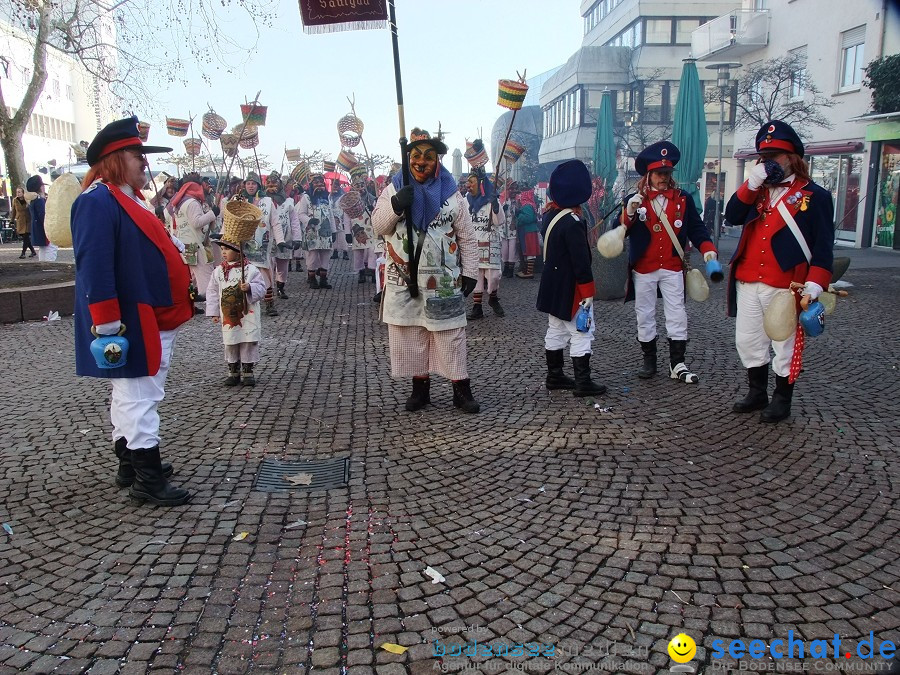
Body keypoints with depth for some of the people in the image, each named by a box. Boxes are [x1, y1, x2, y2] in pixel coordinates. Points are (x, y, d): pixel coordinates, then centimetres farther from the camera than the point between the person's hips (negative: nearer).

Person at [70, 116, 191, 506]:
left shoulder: (128, 199, 16)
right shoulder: (97, 202, -16)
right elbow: (94, 268, -23)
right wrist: (108, 325, -26)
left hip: (152, 320, 11)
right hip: (132, 325, -11)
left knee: (132, 397, 17)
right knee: (140, 398, -5)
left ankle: (130, 464, 29)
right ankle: (147, 478, 3)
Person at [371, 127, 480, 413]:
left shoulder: (451, 194, 1)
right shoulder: (394, 189, 4)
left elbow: (467, 238, 4)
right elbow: (378, 225, -3)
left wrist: (469, 272, 1)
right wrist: (395, 205, -21)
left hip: (443, 280, -1)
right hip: (404, 279, 2)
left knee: (451, 335, 2)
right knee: (410, 334, 8)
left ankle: (461, 388, 10)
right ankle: (420, 386, 21)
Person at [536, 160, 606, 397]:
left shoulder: (550, 213, 3)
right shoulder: (573, 222, -24)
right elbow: (581, 260, -23)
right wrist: (588, 292, -17)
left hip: (552, 285, 9)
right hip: (570, 288, -9)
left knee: (556, 330, 16)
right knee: (581, 333, -1)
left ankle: (554, 376, 25)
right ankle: (582, 382, 2)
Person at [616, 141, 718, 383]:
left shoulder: (683, 199, 3)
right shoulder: (634, 200, 1)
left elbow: (696, 228, 4)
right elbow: (620, 232, -7)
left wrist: (708, 249, -12)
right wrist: (629, 213, -25)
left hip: (672, 268, 1)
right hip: (643, 270, 0)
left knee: (677, 316, 0)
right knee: (645, 316, 7)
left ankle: (677, 364, 7)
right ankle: (649, 361, 20)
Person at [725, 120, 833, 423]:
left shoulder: (815, 196, -1)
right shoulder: (757, 192, 16)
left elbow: (823, 247, -5)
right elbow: (733, 215, -2)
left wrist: (814, 286, -16)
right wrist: (753, 182, -10)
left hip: (786, 286, -5)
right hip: (747, 283, 6)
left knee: (784, 344, 4)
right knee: (747, 340, 11)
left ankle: (782, 400, 19)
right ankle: (757, 392, 28)